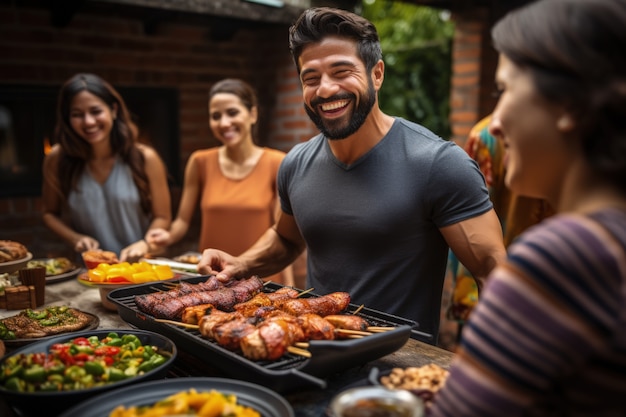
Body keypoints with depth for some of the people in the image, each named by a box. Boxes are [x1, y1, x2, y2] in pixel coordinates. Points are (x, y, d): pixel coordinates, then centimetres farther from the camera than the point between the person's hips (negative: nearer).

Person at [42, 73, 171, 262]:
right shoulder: (57, 159, -1)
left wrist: (144, 245, -16)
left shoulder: (145, 158, -5)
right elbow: (50, 213, 13)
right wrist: (75, 238, -5)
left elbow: (162, 217, 3)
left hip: (137, 266, -1)